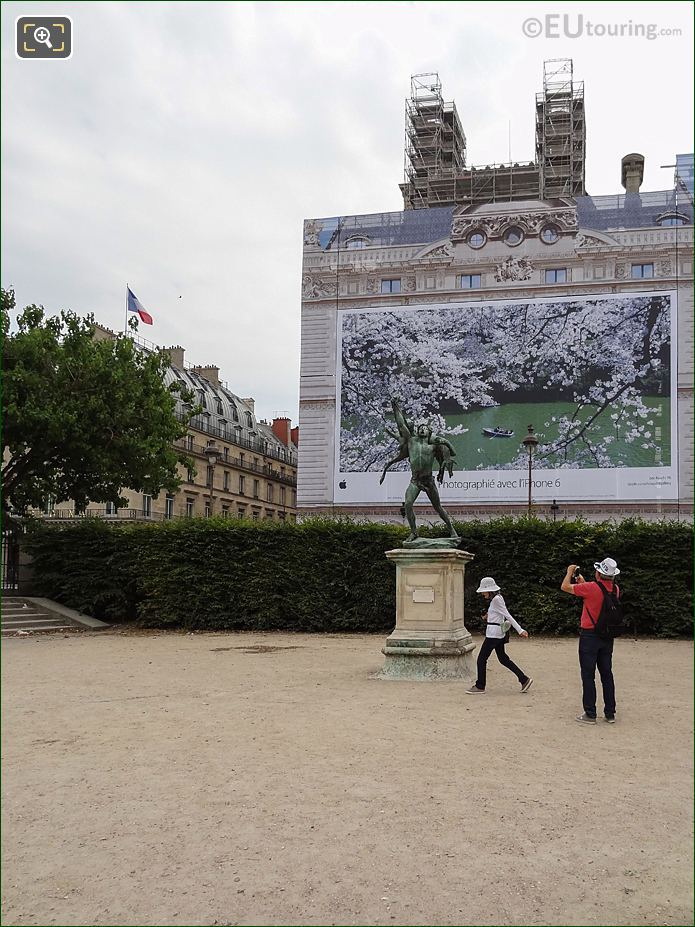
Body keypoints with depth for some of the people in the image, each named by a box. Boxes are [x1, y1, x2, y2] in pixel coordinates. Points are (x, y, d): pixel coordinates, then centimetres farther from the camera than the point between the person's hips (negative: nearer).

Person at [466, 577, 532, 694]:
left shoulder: (496, 600, -16)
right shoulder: (497, 598, 13)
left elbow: (508, 616, -18)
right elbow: (506, 617, 17)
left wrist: (520, 630, -17)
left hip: (493, 633, -10)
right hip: (499, 633, 10)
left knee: (481, 659, -1)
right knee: (503, 659, 15)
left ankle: (480, 686, 6)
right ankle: (524, 679, 16)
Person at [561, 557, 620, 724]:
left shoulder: (591, 587, -19)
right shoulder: (615, 589, 0)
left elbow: (565, 587, -8)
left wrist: (570, 572, 9)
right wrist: (582, 582, 24)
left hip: (589, 635, -6)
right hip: (607, 637, 6)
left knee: (588, 675, 0)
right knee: (607, 674, 13)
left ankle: (590, 714, 3)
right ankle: (610, 713, 17)